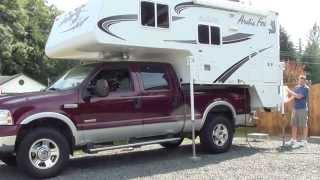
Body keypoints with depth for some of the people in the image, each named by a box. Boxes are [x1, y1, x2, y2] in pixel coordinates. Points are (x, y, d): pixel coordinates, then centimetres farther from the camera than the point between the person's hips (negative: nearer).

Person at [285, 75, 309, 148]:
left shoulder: (306, 88, -7)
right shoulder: (296, 87, 15)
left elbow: (299, 96, -17)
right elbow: (293, 97, 13)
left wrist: (290, 91, -14)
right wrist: (286, 101, -2)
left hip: (302, 109, -7)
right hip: (295, 108, 7)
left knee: (304, 125, 1)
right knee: (294, 125, 9)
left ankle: (304, 141, 8)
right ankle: (293, 140, 16)